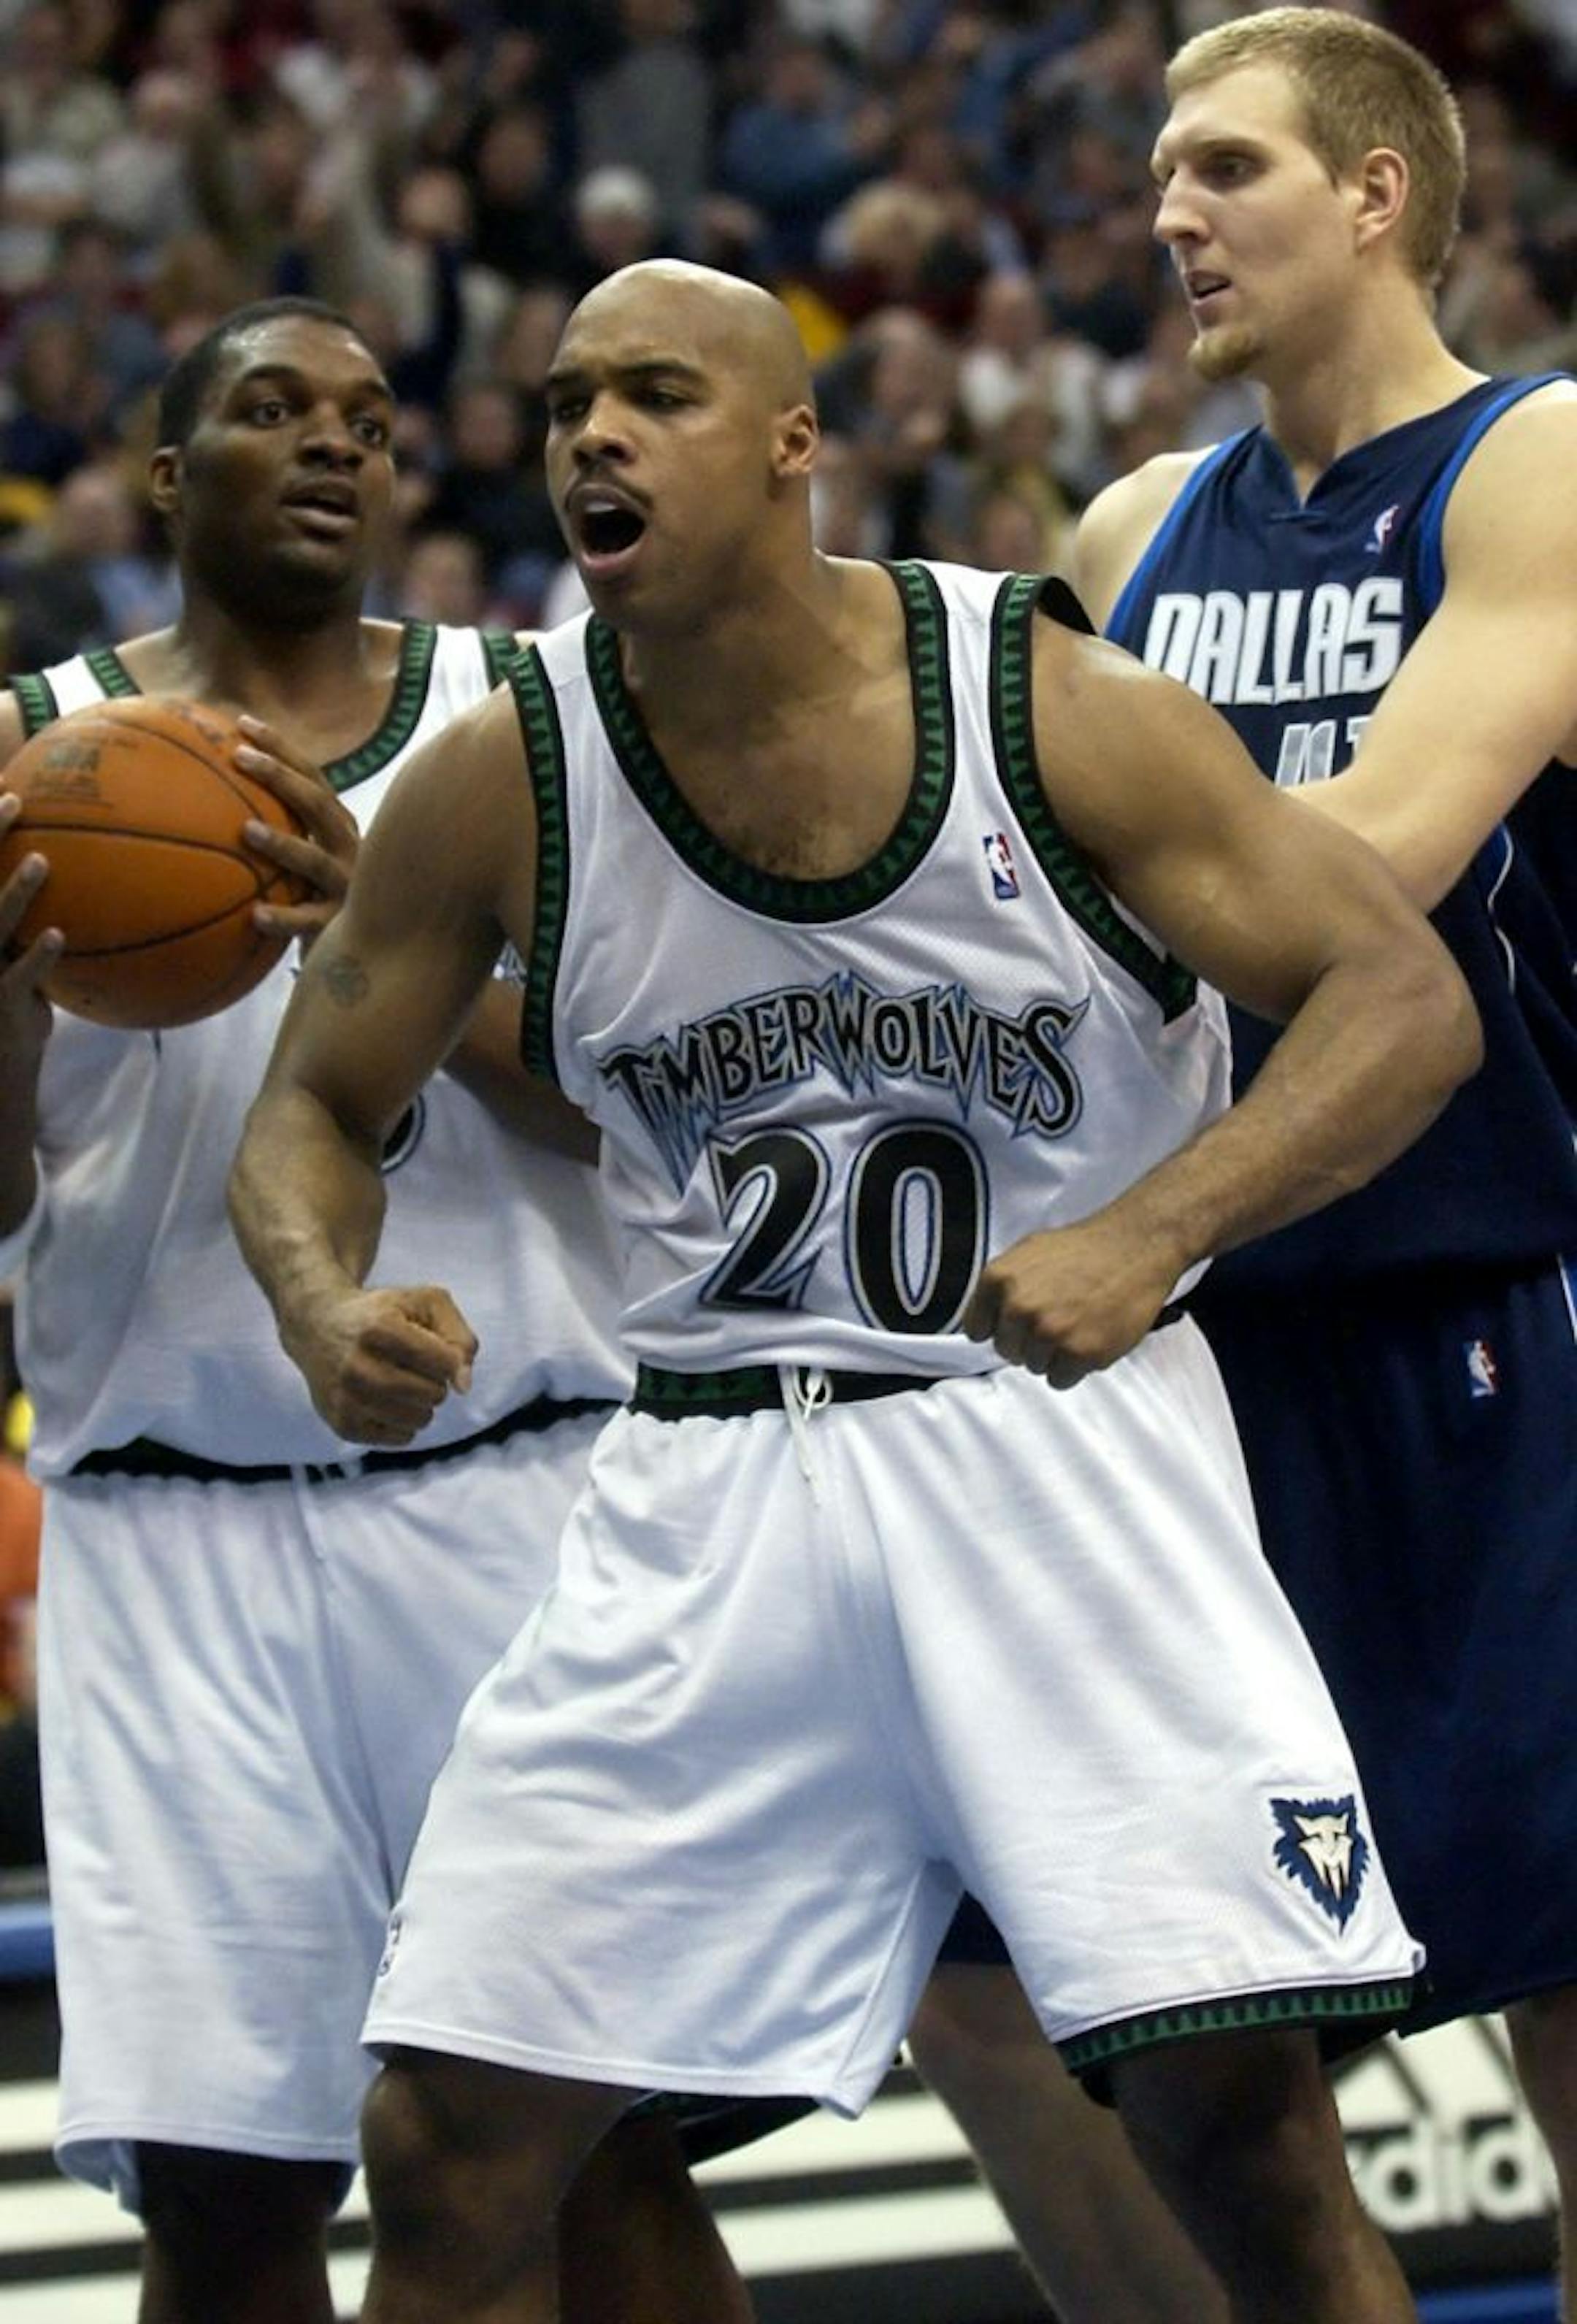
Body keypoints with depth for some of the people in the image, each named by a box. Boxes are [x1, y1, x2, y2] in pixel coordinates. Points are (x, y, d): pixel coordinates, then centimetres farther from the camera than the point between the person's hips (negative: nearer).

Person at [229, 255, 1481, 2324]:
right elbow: (316, 1112, 10)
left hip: (1063, 1434, -2)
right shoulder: (498, 787, -3)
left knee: (1242, 2111, -12)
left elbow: (1407, 1000, -11)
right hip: (709, 1480, 3)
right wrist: (328, 1313, -14)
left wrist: (1146, 1235, -28)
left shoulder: (1057, 710, -11)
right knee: (448, 2144, -1)